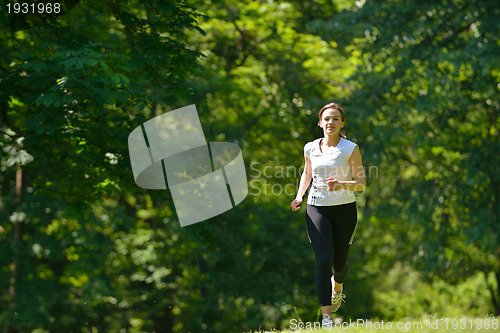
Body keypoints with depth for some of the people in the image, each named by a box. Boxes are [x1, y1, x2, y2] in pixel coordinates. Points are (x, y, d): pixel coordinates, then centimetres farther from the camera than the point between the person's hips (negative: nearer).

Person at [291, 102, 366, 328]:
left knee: (339, 262, 7)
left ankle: (337, 286, 46)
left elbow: (361, 183, -6)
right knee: (324, 260, -14)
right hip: (317, 209, 1)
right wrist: (299, 197, 9)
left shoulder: (350, 149, -4)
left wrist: (341, 184, -25)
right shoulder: (310, 148, 5)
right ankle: (326, 316, -13)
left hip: (344, 209, -1)